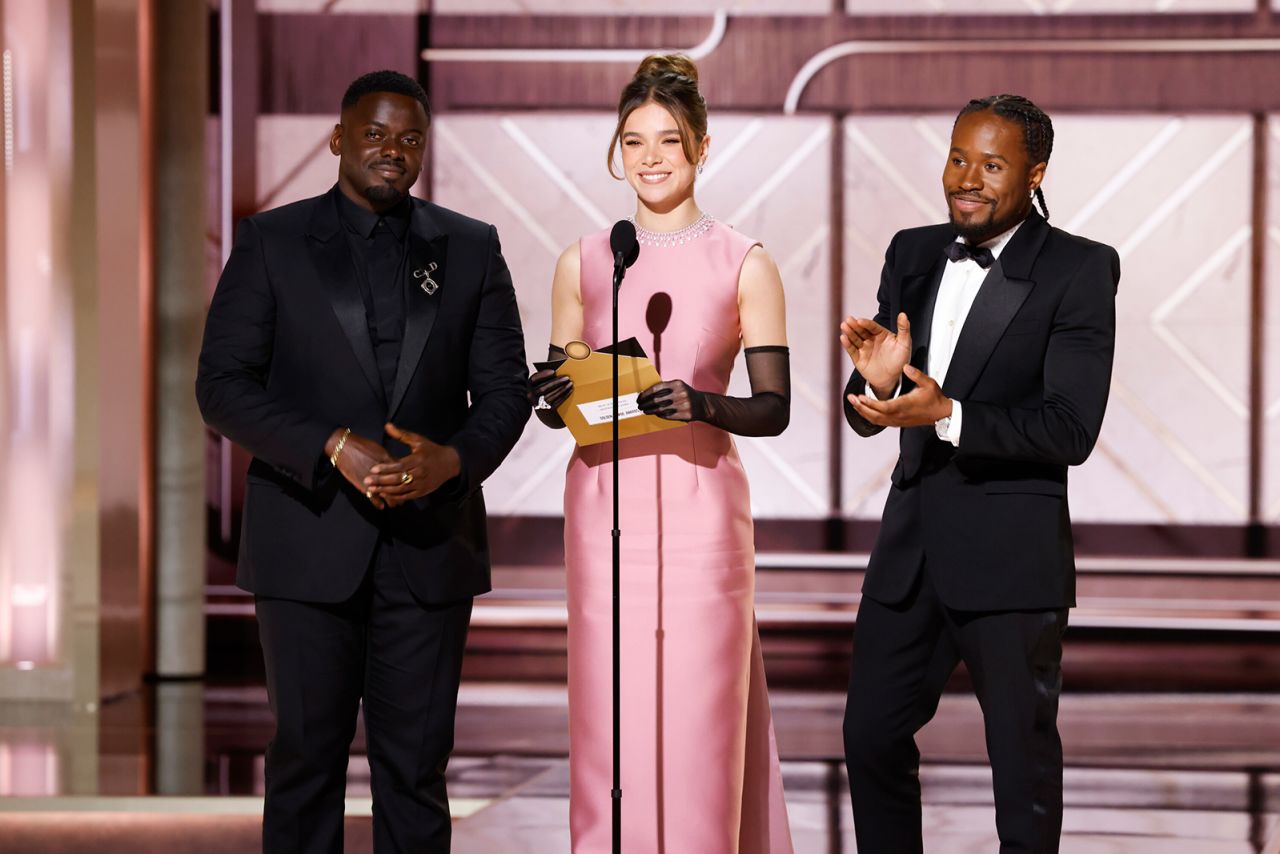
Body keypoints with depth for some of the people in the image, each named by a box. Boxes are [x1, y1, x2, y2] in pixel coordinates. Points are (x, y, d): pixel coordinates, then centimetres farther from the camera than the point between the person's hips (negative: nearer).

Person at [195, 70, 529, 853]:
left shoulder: (470, 249, 9)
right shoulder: (271, 242, 3)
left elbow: (506, 388, 6)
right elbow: (223, 386, -4)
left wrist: (453, 459, -16)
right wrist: (335, 449, -18)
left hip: (428, 541, 2)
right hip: (309, 541, -1)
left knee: (417, 762, 3)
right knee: (307, 755, 3)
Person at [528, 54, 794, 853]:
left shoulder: (745, 265, 2)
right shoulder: (583, 263, 10)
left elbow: (774, 407, 0)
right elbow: (560, 399, 15)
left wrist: (701, 404, -18)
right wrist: (552, 397, -8)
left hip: (699, 506, -2)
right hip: (602, 503, 2)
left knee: (698, 719, -3)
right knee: (607, 720, 1)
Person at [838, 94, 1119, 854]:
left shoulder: (1081, 270, -11)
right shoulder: (913, 254, 6)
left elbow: (1072, 428, -18)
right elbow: (868, 417, 8)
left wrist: (947, 413, -28)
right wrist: (877, 380, -16)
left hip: (1011, 560, -6)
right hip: (912, 546, 6)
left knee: (1023, 760, 6)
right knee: (872, 735, 13)